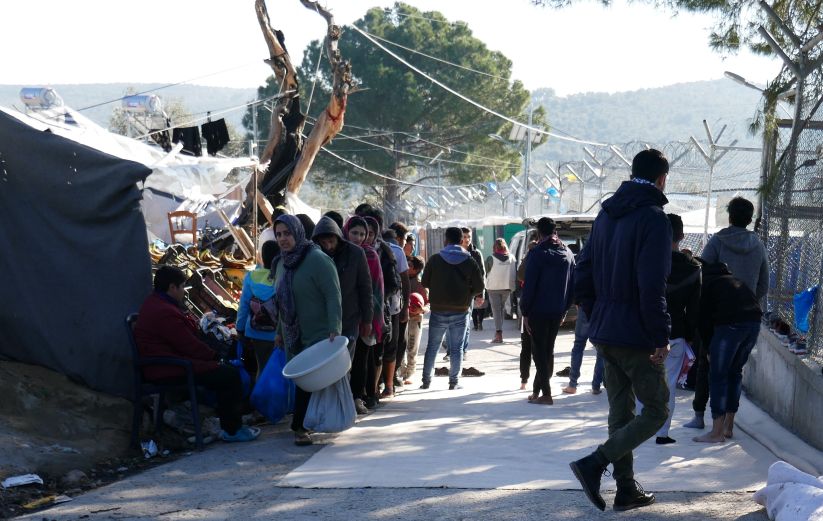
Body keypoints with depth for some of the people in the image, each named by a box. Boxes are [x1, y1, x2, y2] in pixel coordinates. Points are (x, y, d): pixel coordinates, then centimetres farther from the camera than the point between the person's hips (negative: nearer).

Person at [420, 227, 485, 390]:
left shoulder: (435, 259, -5)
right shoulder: (469, 261, -4)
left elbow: (425, 282, 3)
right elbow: (479, 287, -4)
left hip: (438, 311, 0)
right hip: (460, 312, 0)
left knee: (432, 346, 12)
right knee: (457, 348, 8)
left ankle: (426, 381, 15)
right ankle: (453, 382, 9)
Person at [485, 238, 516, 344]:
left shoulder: (491, 258, -10)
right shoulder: (511, 258, 0)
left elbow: (486, 272, -2)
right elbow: (514, 273, 6)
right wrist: (512, 286, 13)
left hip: (494, 287, -3)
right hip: (507, 287, 3)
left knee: (496, 310, -1)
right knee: (502, 308, 18)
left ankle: (499, 334, -10)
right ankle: (498, 330, 20)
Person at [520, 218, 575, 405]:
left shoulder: (537, 254, -12)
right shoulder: (568, 254, 6)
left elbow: (529, 286, -14)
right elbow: (572, 286, 9)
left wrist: (525, 312, -8)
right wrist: (565, 309, 16)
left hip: (538, 312, -6)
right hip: (558, 312, 6)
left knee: (539, 351, 0)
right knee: (548, 350, 15)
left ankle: (546, 394, -4)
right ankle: (537, 389, 22)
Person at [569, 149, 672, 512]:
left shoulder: (606, 214, 11)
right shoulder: (653, 218, -14)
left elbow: (582, 277, 13)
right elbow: (652, 287, -22)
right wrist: (661, 338, -17)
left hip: (604, 334, 8)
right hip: (636, 337, -8)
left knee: (620, 411, 14)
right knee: (656, 410, 2)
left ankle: (627, 489, 18)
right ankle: (594, 464, -11)